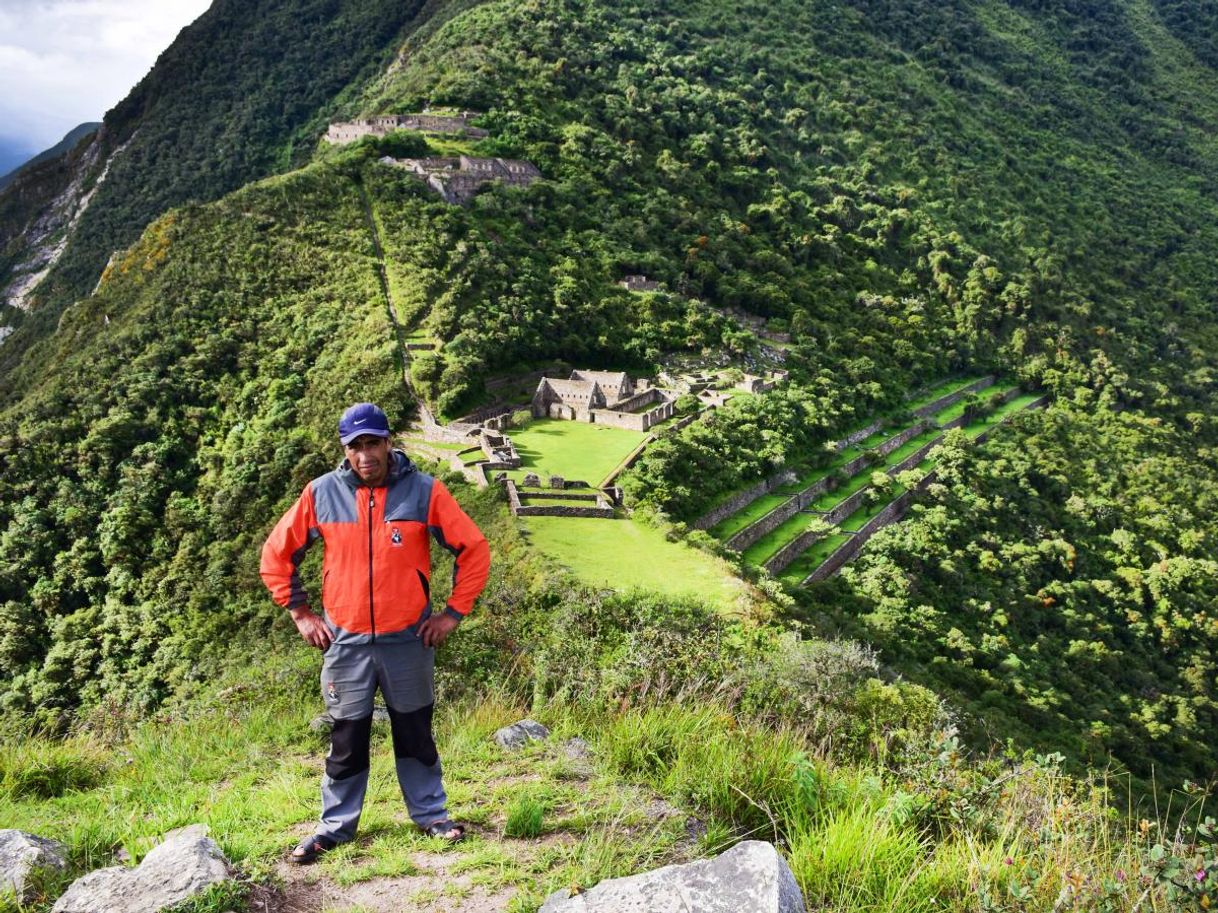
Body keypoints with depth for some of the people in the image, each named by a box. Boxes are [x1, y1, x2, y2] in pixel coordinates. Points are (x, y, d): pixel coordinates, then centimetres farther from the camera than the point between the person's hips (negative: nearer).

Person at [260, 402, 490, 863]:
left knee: (415, 731, 13)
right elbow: (277, 555, 7)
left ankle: (430, 813, 30)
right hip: (346, 642, 1)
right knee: (347, 738, 11)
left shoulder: (424, 491, -8)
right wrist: (300, 613, 3)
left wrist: (454, 612, -3)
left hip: (408, 639, -1)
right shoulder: (321, 494, -4)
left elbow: (474, 549, -2)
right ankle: (336, 825, 28)